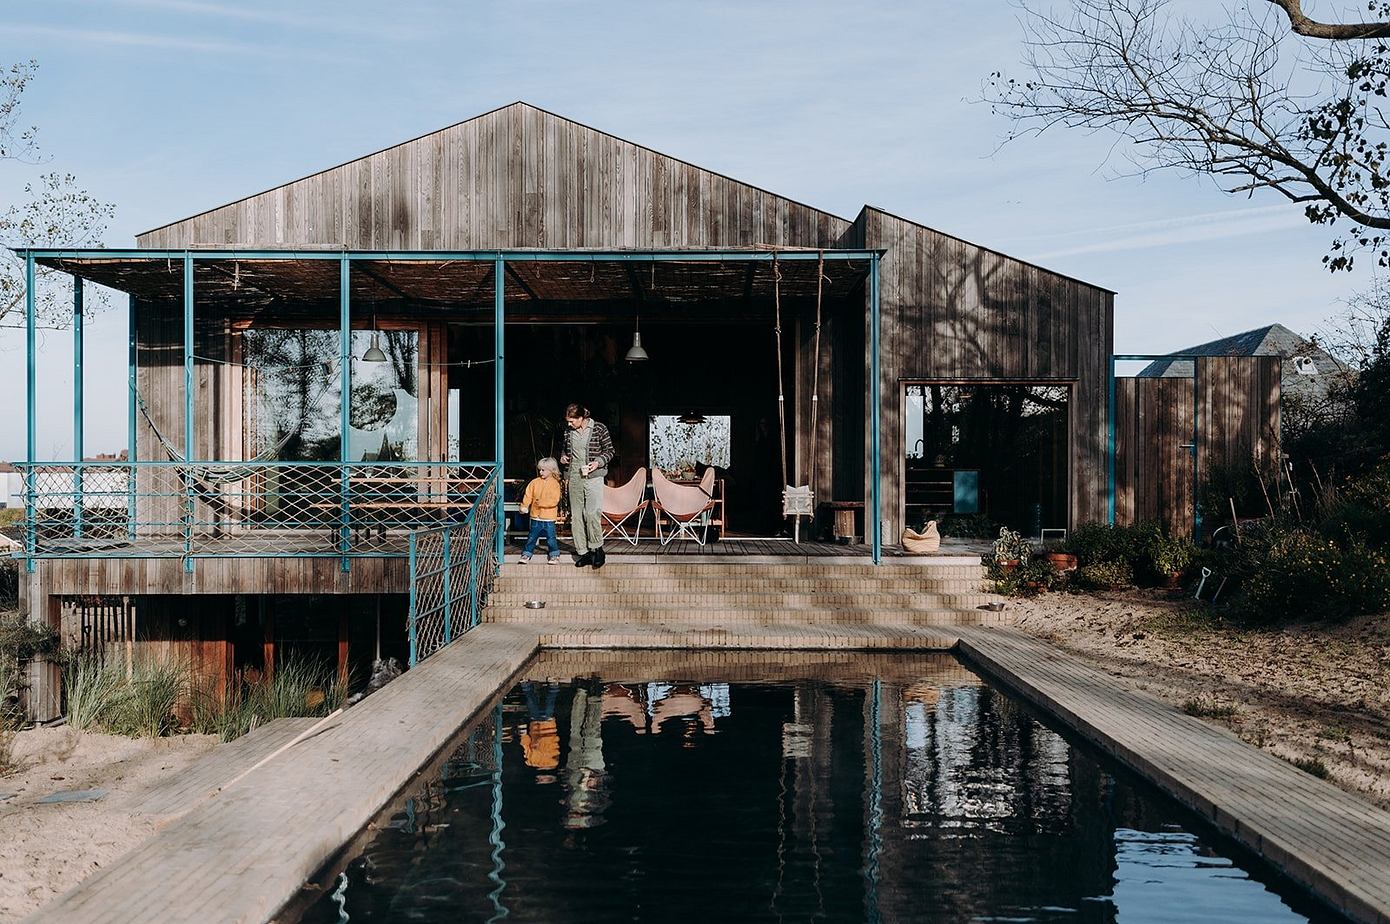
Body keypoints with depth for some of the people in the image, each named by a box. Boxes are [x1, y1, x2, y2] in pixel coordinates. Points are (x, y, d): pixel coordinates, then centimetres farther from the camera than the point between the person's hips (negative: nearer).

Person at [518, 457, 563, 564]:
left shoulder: (555, 484, -6)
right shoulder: (535, 482, 5)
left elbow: (554, 500, -14)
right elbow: (528, 495, 2)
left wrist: (542, 503, -22)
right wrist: (524, 506, -11)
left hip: (548, 518, -3)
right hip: (536, 516, 3)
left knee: (550, 537, 2)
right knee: (532, 537, 9)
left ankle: (554, 555, 16)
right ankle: (526, 554, 18)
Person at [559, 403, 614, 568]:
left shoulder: (599, 429, -4)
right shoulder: (569, 432, 10)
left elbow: (609, 450, 1)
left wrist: (598, 462, -15)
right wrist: (564, 457, 4)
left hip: (593, 476, -5)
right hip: (574, 477, 5)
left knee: (591, 514, -14)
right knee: (576, 516, 4)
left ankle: (597, 549, 5)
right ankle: (583, 553, 12)